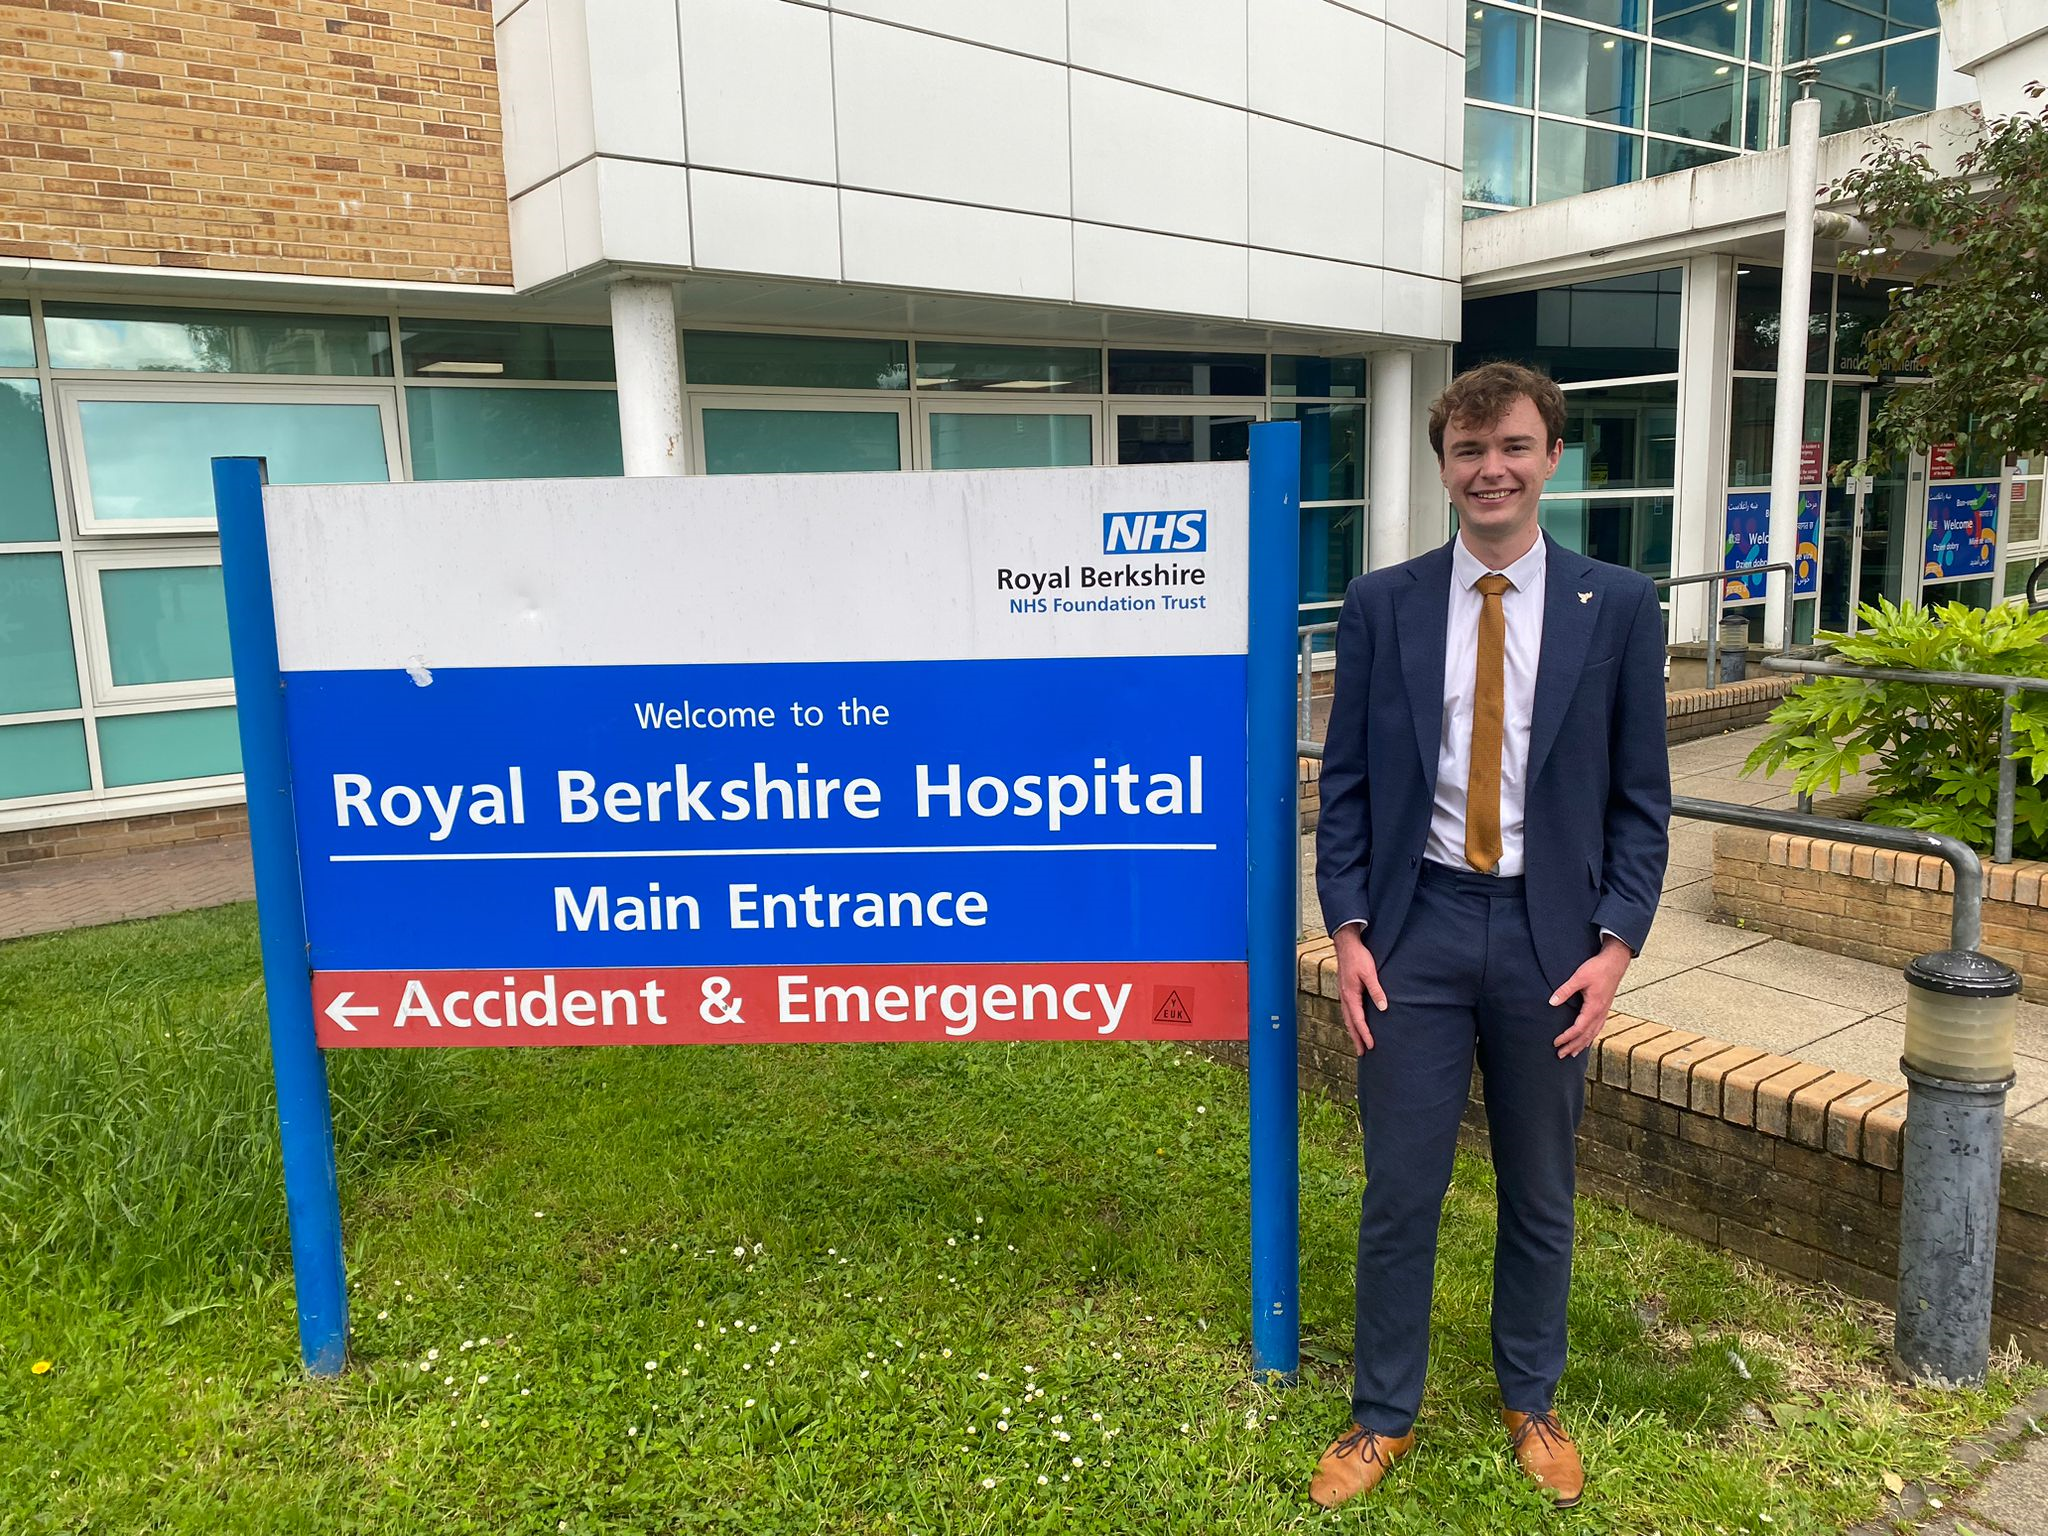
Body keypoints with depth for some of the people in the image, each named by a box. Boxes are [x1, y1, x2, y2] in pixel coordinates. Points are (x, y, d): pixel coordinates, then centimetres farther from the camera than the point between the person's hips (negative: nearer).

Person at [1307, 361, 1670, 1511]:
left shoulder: (1618, 606, 0)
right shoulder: (1383, 603, 1)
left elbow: (1641, 796, 2)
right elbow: (1346, 781, 3)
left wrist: (1617, 943, -7)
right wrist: (1349, 929, -4)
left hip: (1551, 935, 1)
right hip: (1417, 926, 0)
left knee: (1541, 1196, 16)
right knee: (1400, 1191, 7)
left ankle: (1532, 1404, 39)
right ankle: (1384, 1417, 28)